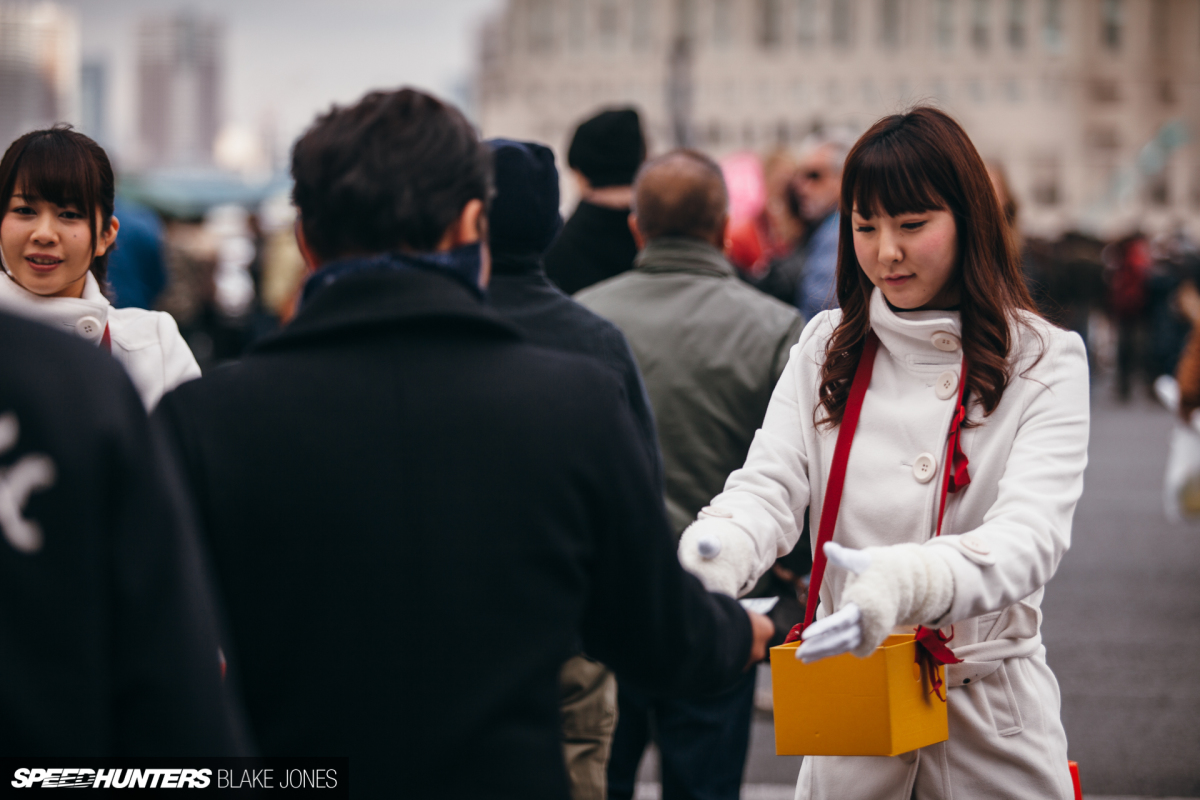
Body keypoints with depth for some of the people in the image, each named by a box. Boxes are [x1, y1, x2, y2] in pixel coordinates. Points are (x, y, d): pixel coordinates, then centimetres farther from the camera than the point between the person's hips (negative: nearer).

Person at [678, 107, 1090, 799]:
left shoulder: (1043, 362, -6)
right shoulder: (827, 348, 6)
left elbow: (1032, 533, -21)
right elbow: (770, 484, -6)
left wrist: (909, 581, -42)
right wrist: (717, 549, -32)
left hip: (990, 716, -2)